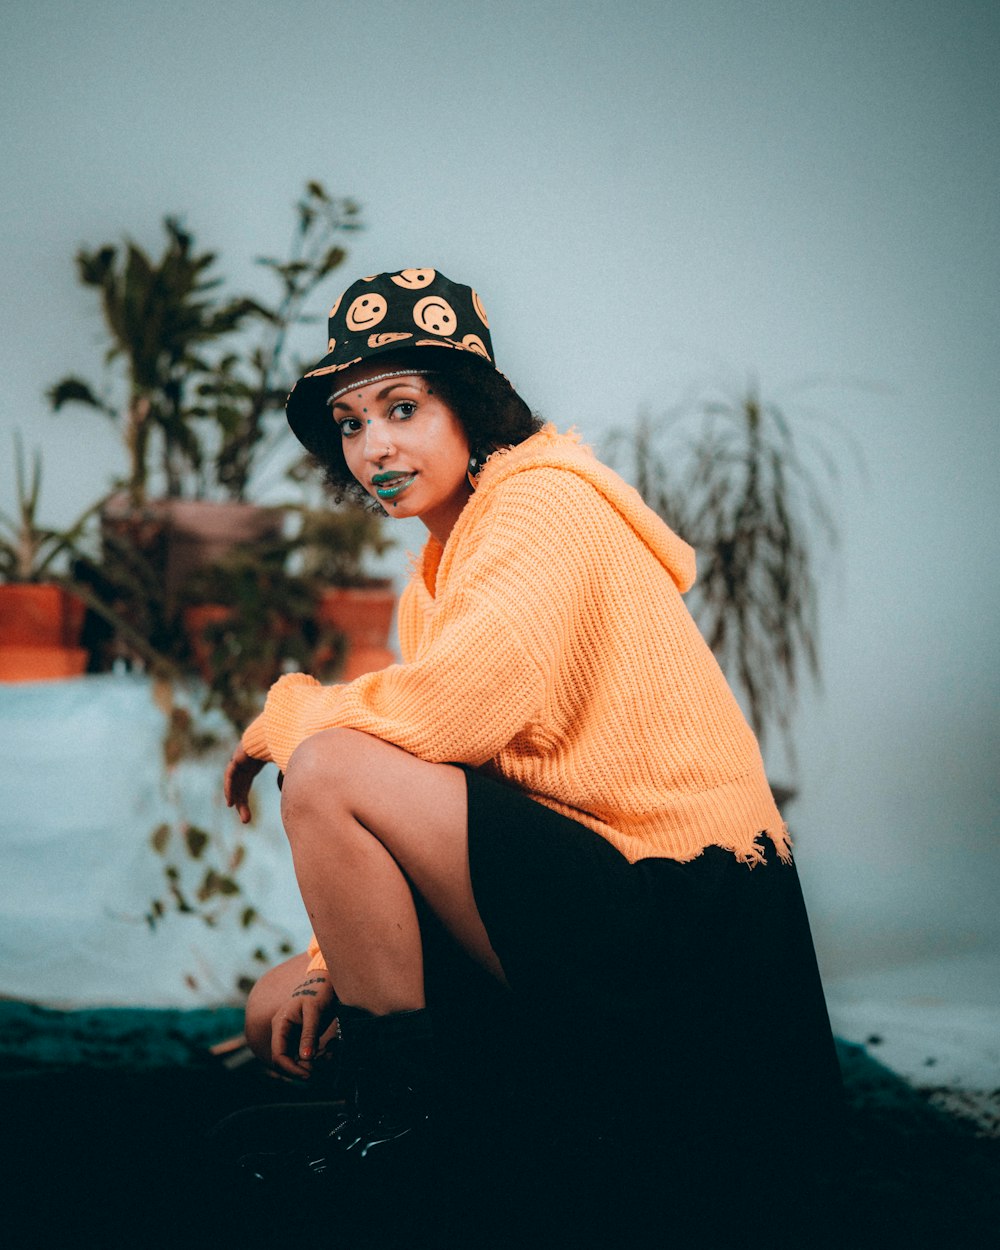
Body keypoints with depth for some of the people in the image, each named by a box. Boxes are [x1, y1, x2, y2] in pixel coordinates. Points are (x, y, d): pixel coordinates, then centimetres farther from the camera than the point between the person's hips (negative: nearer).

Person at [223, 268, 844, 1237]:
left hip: (679, 921, -10)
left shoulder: (545, 500, -10)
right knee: (284, 1013, 7)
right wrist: (341, 958, 3)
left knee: (326, 775, -21)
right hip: (578, 886, 10)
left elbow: (467, 705, -26)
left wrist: (290, 712, -7)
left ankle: (400, 1110, -10)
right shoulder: (437, 577, 20)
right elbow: (427, 781, 17)